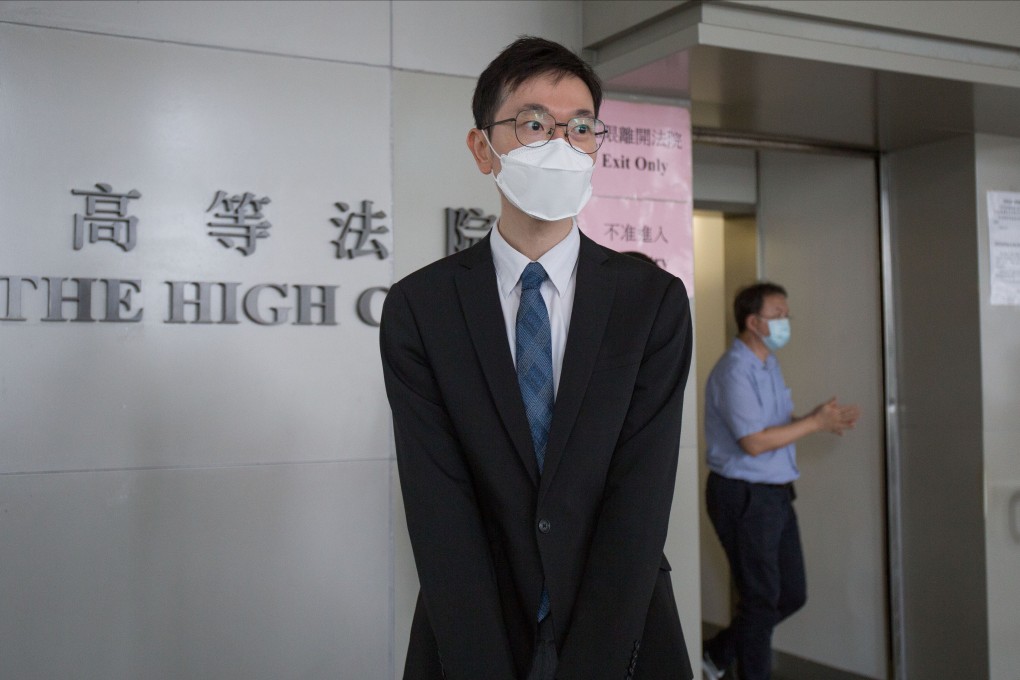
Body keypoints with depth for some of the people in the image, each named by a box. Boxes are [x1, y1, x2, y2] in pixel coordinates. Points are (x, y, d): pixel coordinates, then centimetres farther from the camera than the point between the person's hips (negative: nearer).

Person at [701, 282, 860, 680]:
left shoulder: (769, 364, 12)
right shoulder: (734, 371, -18)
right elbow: (754, 442, -23)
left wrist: (825, 420, -2)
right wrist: (815, 423, -18)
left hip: (776, 493, 9)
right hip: (744, 496, -9)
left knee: (792, 594, 15)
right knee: (761, 599, 4)